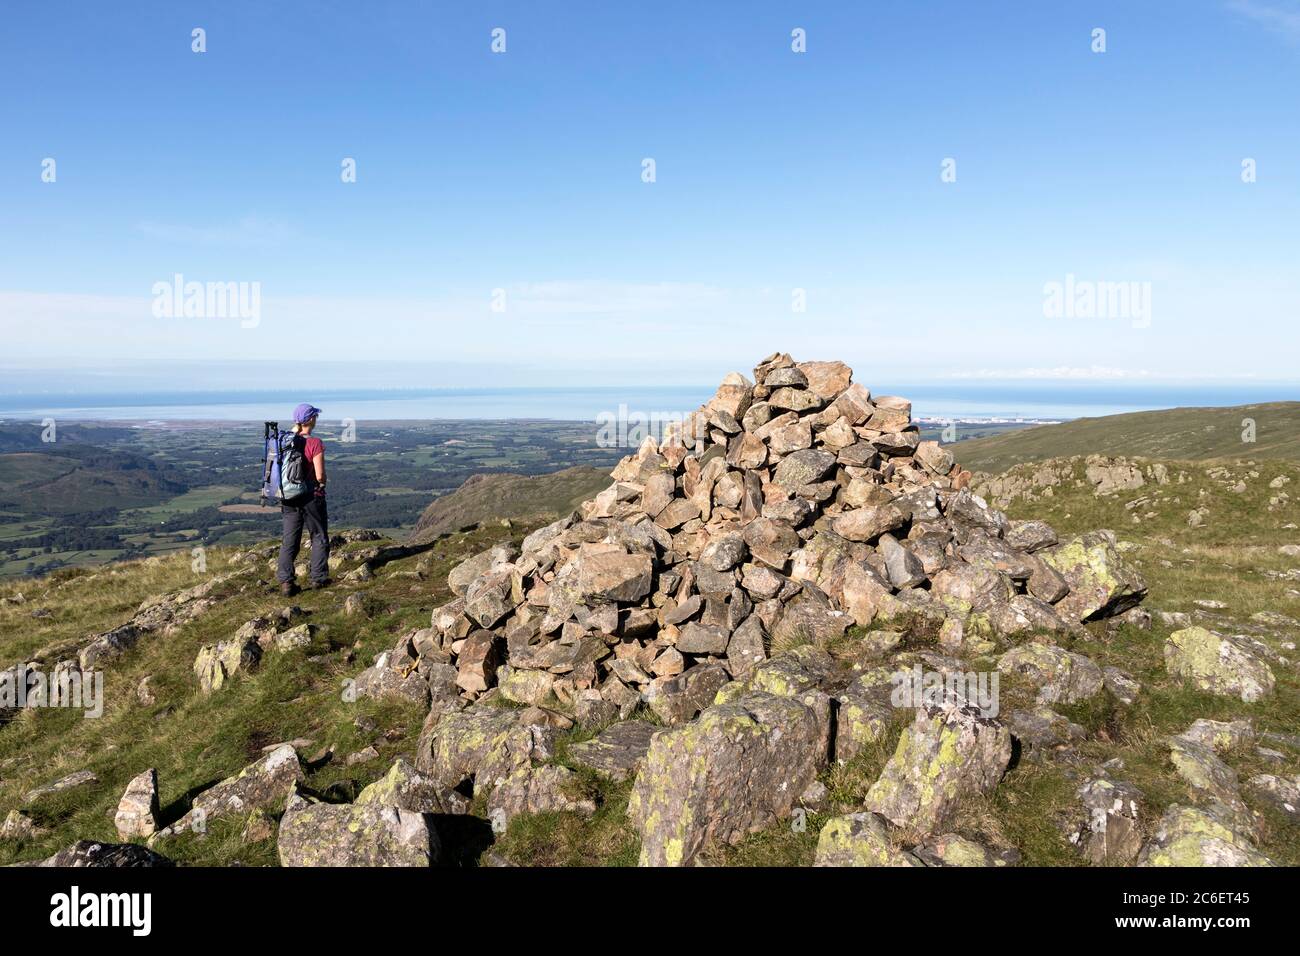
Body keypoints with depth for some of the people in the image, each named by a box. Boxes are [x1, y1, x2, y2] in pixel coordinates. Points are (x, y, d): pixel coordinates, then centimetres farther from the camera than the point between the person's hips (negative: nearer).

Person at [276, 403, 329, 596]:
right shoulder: (315, 443, -16)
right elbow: (320, 476, -16)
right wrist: (322, 483, 5)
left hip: (289, 498, 5)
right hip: (312, 496, -5)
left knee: (289, 540, 10)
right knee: (319, 537, 13)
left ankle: (285, 582, 5)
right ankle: (318, 578, 17)